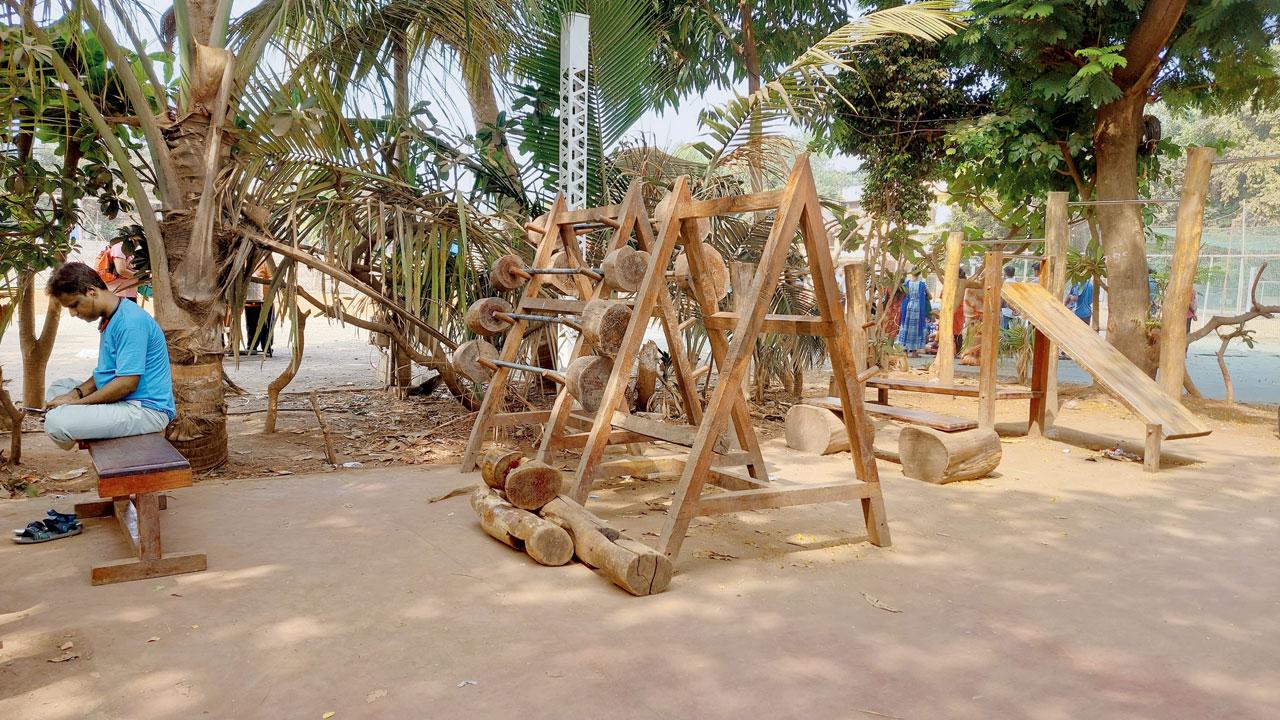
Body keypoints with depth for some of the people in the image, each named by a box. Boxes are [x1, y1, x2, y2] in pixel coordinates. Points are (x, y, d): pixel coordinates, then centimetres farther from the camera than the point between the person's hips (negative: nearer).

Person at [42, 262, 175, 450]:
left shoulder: (130, 322, -20)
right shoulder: (110, 318, 13)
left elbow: (127, 383, -23)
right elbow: (107, 371, 19)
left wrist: (75, 403, -14)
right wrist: (76, 393, 1)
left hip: (145, 408, -11)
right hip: (122, 400, 11)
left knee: (56, 421, -24)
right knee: (58, 387, 24)